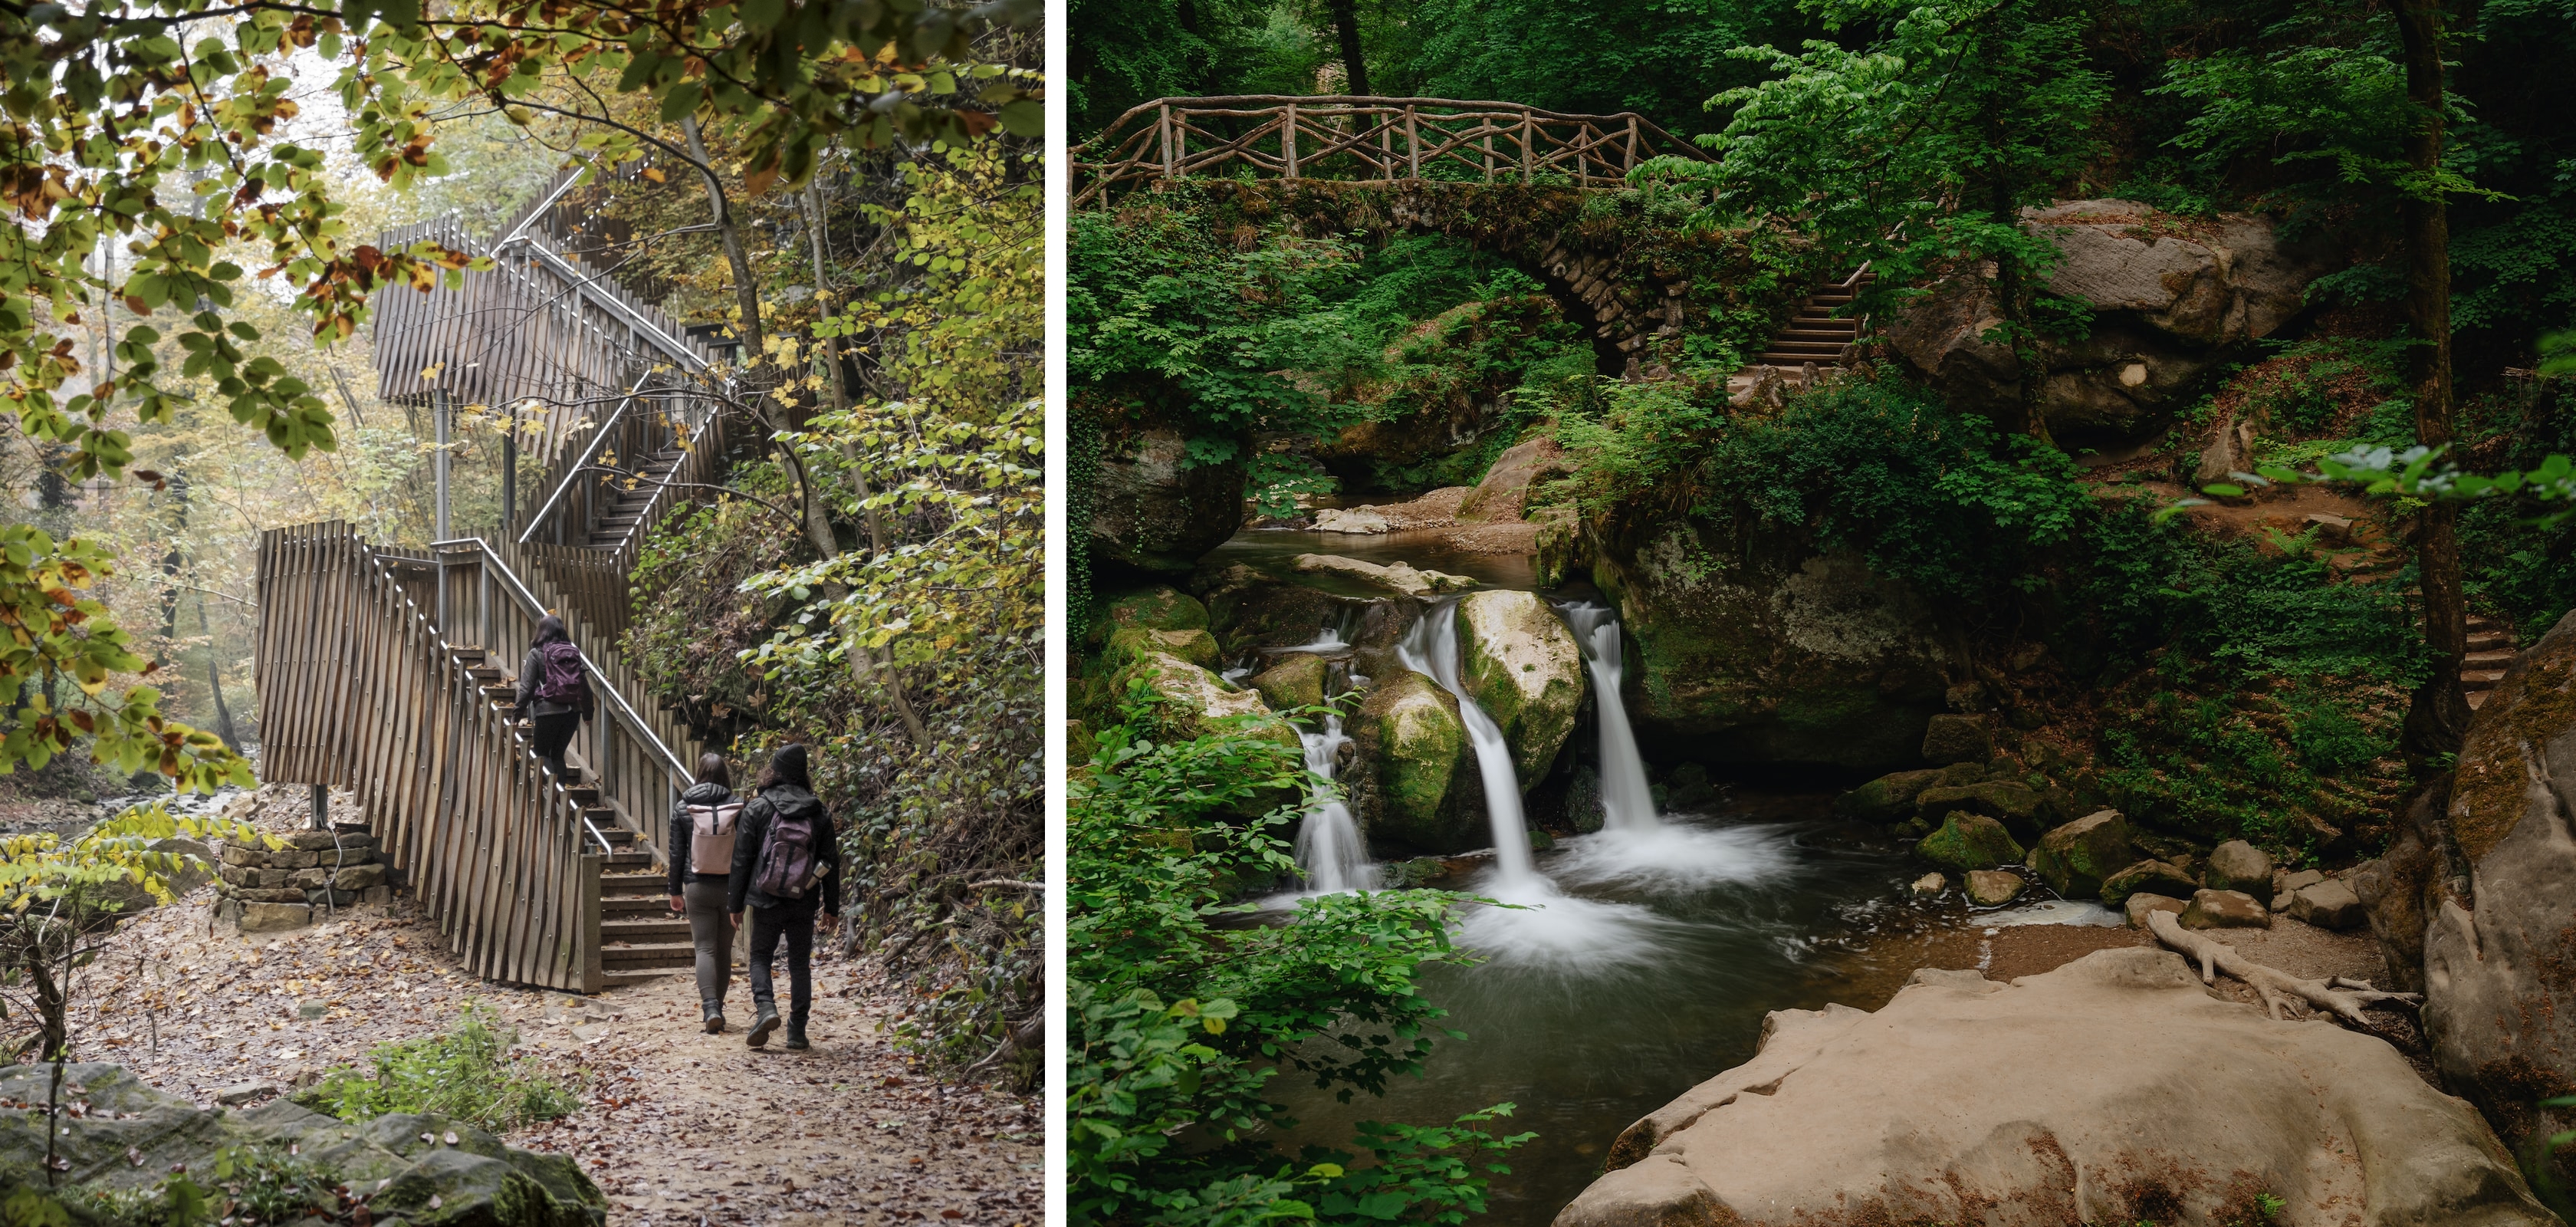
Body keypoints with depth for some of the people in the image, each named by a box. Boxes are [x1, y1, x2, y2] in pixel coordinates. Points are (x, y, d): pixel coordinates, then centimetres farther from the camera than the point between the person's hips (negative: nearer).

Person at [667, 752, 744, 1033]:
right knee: (724, 949, 13)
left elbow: (676, 853, 2)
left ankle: (711, 1008, -17)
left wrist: (675, 891, 10)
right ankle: (718, 1006, 22)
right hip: (729, 887, 1)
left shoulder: (683, 808, -2)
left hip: (697, 887, 0)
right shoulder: (737, 807, -4)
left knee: (705, 948, 0)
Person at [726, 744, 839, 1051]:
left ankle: (765, 1008, -11)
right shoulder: (818, 813, 1)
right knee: (800, 964, 10)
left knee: (760, 957, 14)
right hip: (804, 904, 2)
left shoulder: (757, 809, -5)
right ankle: (797, 1033, 9)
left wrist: (735, 903, 4)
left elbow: (741, 859, -4)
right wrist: (832, 907, 12)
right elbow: (830, 863, 5)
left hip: (766, 900, -2)